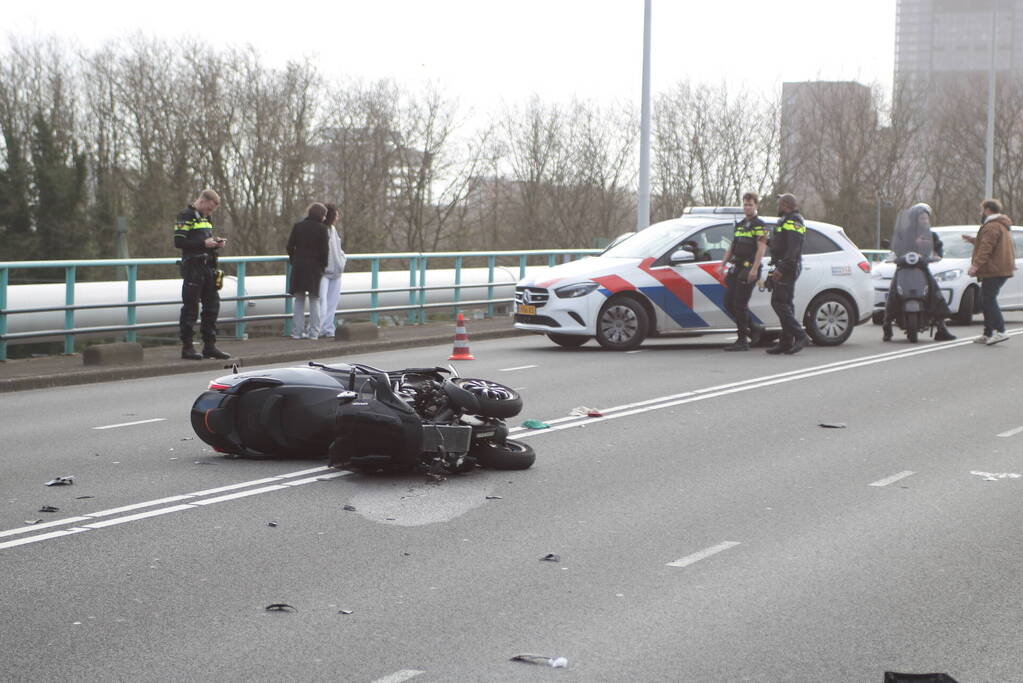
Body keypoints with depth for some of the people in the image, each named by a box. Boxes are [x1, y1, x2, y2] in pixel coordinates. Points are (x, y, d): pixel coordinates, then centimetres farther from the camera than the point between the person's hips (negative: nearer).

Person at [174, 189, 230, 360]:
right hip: (193, 267, -9)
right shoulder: (186, 217, -8)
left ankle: (209, 346, 15)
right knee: (190, 308, -4)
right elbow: (179, 242, -16)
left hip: (208, 267, 9)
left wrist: (216, 243, 6)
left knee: (212, 306, 9)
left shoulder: (205, 218, 19)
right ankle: (187, 348, 1)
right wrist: (203, 243, -21)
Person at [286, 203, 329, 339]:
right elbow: (324, 250, -8)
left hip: (299, 266, 3)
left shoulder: (297, 226, 3)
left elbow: (290, 246, 3)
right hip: (315, 267, -3)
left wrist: (293, 260, 13)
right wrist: (323, 265, 4)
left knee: (299, 300, 10)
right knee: (314, 300, 6)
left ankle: (297, 331, 7)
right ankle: (313, 332, 4)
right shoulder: (321, 228, -7)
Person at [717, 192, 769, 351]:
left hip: (749, 268, -8)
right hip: (736, 268, 8)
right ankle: (754, 328, 17)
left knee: (740, 304, -10)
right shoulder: (739, 225, 20)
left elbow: (761, 248, -14)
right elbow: (732, 247, 25)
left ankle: (742, 341, -4)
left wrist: (754, 269, -23)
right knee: (729, 302, 4)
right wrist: (723, 264, 17)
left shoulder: (760, 226, -5)